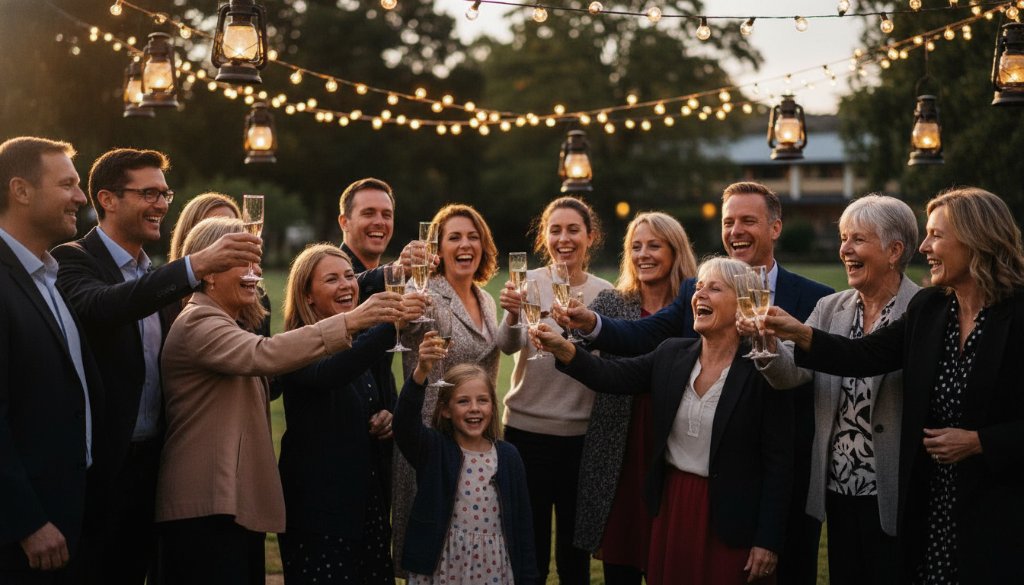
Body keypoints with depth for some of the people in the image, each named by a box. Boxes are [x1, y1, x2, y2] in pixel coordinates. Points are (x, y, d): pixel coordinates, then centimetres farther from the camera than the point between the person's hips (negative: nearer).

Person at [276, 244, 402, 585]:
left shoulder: (363, 340, 9)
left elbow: (387, 400, 24)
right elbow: (327, 375, -37)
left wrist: (390, 414, -1)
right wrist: (392, 324, -46)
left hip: (370, 499, 7)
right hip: (318, 503, -7)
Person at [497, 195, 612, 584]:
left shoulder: (604, 293, 2)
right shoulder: (528, 282, -2)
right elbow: (507, 346, -17)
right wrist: (512, 315, -38)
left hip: (583, 433, 1)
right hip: (527, 428, -1)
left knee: (575, 552, 10)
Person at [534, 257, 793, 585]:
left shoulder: (763, 370, -13)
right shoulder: (672, 354, 2)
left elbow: (779, 463, -12)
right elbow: (612, 376, -7)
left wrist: (768, 542, -13)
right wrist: (564, 351, -25)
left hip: (732, 517, -5)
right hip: (672, 508, 5)